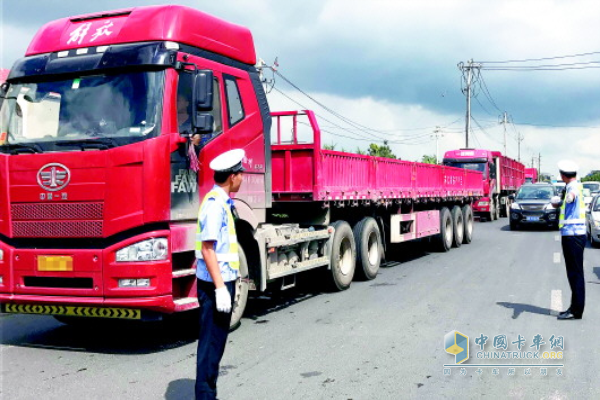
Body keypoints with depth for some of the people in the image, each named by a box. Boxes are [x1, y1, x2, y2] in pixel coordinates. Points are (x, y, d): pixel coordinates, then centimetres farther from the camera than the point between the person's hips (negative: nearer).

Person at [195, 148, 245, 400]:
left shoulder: (220, 201, 13)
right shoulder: (215, 203, -18)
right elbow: (207, 248, -22)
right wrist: (220, 287, -24)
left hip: (221, 280, 10)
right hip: (215, 283, -10)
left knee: (216, 340, 17)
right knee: (212, 342, -2)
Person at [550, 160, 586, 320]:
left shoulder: (573, 187, -17)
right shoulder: (575, 186, 15)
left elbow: (573, 194, -45)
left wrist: (571, 196, -65)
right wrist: (559, 203, 54)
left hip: (573, 235, -10)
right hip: (572, 235, 10)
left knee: (575, 274, -7)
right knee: (574, 273, 15)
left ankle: (576, 311, -4)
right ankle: (575, 307, 24)